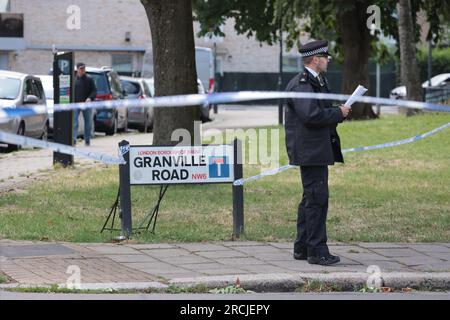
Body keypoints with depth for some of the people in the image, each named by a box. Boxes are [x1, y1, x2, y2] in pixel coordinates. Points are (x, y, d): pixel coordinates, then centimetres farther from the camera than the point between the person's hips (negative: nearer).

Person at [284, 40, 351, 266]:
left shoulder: (316, 81, 18)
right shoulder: (301, 84, -16)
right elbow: (311, 115, -27)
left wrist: (338, 112, 8)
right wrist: (338, 113, -15)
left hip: (318, 150, 11)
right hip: (310, 151, -11)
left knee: (311, 198, 15)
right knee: (317, 198, -10)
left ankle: (302, 248, 22)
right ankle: (317, 251, -8)